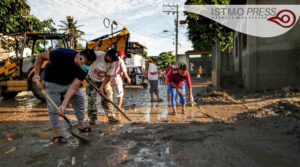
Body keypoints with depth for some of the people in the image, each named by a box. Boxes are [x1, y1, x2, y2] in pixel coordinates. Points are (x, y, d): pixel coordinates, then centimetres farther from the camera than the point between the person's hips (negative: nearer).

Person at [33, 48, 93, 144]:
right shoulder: (62, 54, -35)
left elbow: (73, 87, -28)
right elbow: (41, 56, -20)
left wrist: (64, 104, -36)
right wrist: (36, 74, -26)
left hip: (69, 83, 5)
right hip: (52, 83, -4)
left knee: (79, 99, 4)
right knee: (53, 108, -5)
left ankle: (81, 125, 20)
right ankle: (56, 134, 8)